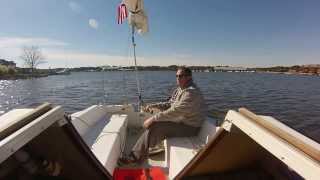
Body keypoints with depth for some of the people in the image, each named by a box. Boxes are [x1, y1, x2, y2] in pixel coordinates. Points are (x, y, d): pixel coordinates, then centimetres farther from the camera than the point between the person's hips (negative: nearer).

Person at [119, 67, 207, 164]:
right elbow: (169, 104, 11)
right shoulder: (180, 89, 6)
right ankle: (136, 154, 12)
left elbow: (175, 111, -31)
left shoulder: (191, 92, -24)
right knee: (153, 125, 2)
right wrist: (154, 105, -5)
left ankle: (136, 157, -4)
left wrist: (153, 118, -27)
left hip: (189, 127, -9)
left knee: (155, 126, -20)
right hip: (180, 121, 9)